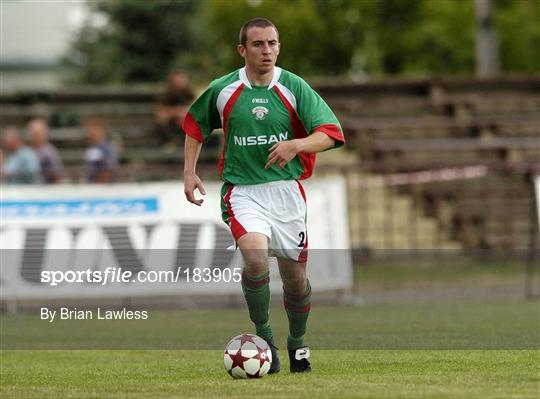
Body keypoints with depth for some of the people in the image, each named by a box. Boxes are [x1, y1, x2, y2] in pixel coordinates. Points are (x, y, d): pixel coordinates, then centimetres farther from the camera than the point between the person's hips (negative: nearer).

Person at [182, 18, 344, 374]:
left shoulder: (294, 87, -3)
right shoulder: (222, 90, -1)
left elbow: (331, 133, -8)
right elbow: (195, 124, 18)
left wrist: (296, 145, -26)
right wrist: (189, 172, 10)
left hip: (286, 191, 2)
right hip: (243, 193, -2)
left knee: (295, 275, 7)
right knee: (256, 259, -27)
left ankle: (298, 343, 34)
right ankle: (263, 337, -8)